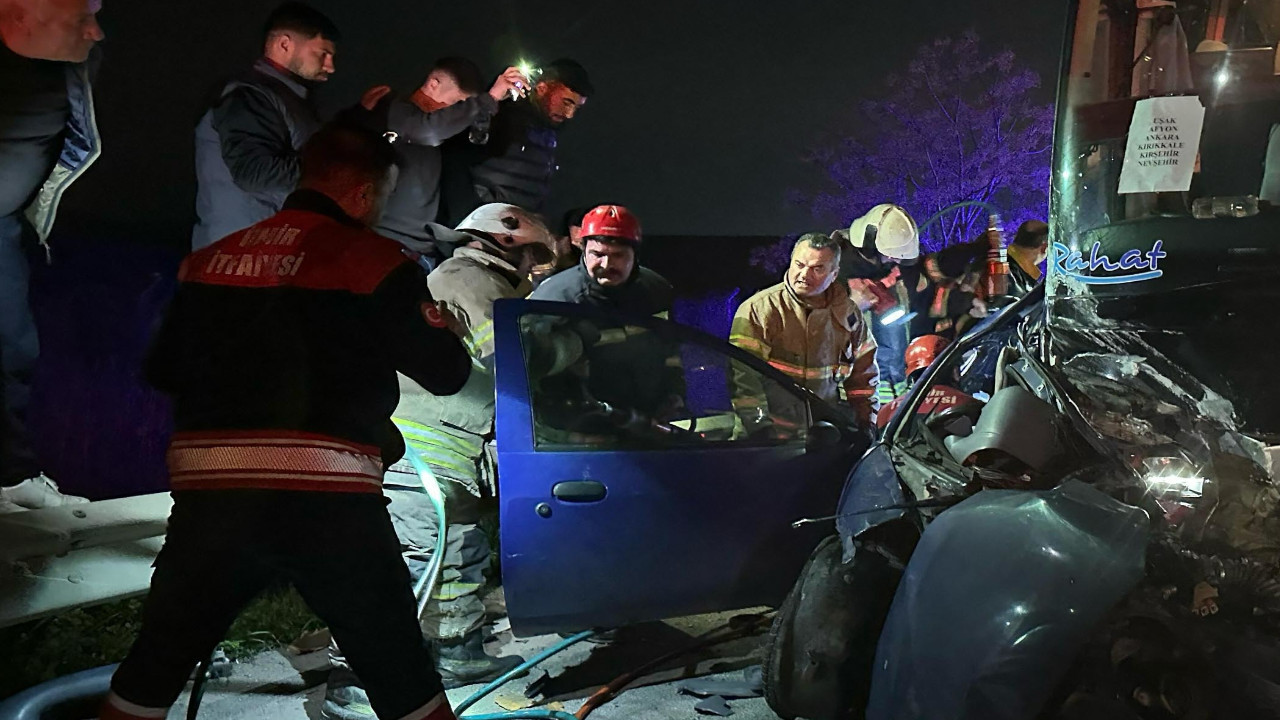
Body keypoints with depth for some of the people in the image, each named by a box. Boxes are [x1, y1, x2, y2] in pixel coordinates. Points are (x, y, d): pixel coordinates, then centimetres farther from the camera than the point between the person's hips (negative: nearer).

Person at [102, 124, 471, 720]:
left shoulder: (208, 259, 11)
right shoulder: (375, 260, -3)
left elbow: (163, 370, 18)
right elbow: (446, 374, -1)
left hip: (206, 491, 4)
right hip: (327, 497, -4)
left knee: (157, 662, 20)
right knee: (400, 672, 8)